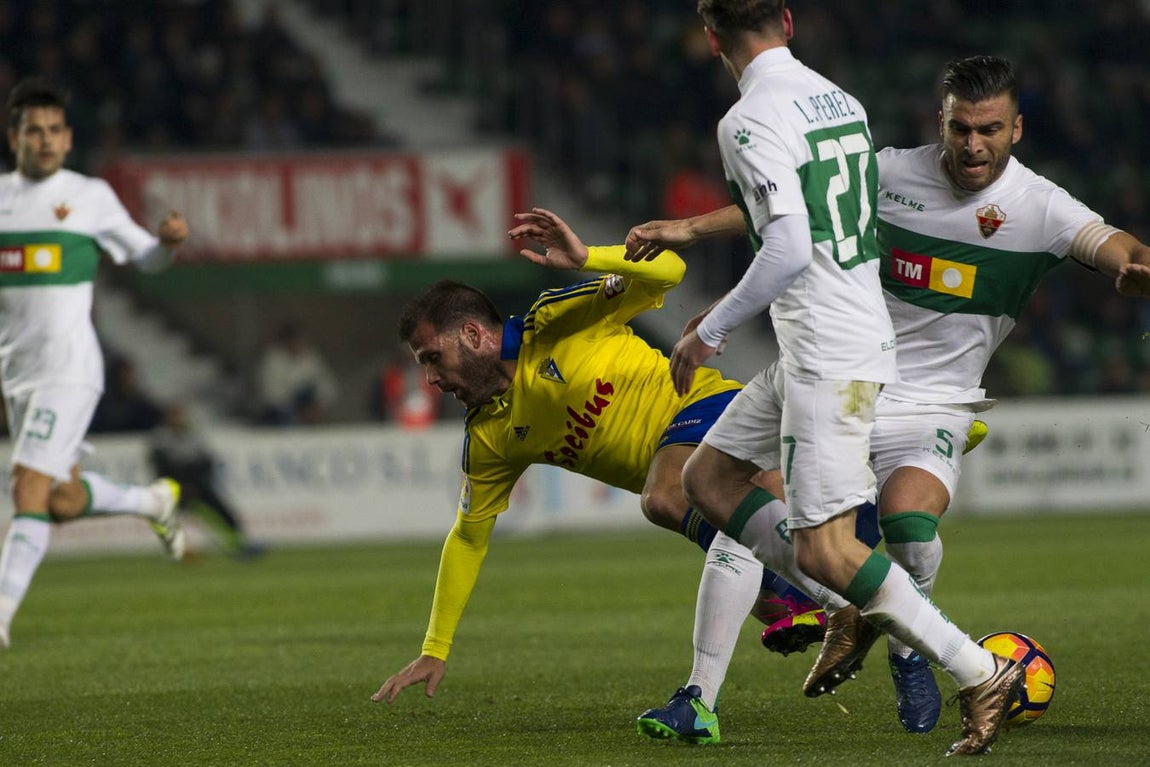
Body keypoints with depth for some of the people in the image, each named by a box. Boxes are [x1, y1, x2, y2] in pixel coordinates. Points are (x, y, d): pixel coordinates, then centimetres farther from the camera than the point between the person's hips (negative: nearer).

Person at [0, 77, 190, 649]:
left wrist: (170, 239, -12)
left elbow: (145, 256, 9)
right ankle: (153, 501, 40)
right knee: (63, 502, 12)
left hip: (70, 369, -5)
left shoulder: (91, 196, 0)